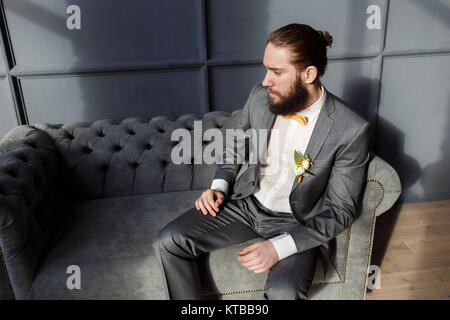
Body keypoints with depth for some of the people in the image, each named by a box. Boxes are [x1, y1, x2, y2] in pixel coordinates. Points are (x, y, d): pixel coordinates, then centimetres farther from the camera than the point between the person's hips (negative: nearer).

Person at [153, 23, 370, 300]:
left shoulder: (351, 130, -20)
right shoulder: (261, 96, -7)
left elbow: (340, 210, -14)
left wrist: (280, 247, -24)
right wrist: (220, 186, -4)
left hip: (296, 223, -3)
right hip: (246, 202, 4)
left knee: (283, 292, -32)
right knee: (169, 242, -12)